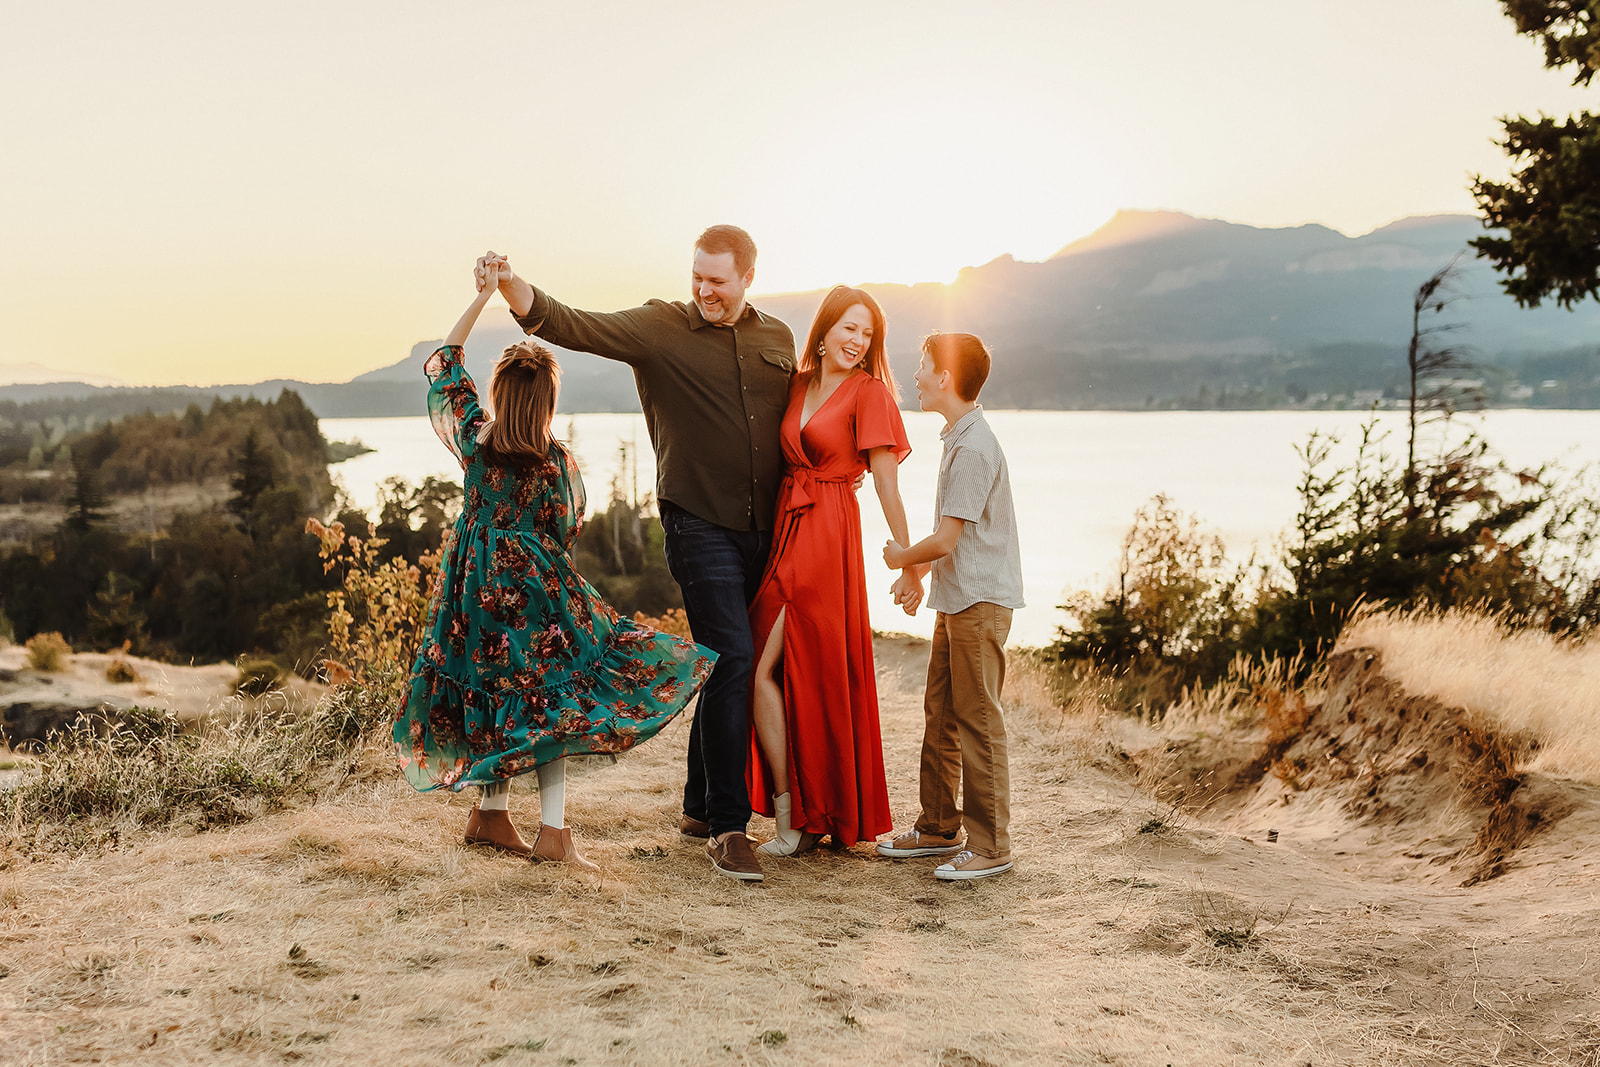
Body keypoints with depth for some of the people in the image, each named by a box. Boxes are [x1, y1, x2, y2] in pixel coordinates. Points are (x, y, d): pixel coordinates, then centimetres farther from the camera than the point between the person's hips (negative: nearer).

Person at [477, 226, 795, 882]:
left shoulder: (776, 339, 11)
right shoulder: (658, 328, -2)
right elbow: (567, 324, -13)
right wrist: (509, 285, -30)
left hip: (763, 531, 5)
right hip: (700, 525, -5)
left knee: (729, 667, 12)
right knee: (730, 659, -15)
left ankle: (700, 809, 26)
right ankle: (727, 827, -7)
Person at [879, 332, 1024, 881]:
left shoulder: (973, 448, -18)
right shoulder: (959, 438, 14)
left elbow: (945, 539, -19)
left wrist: (903, 557, -3)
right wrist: (918, 573, 19)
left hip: (979, 604, -10)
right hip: (956, 600, 10)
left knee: (977, 722, -5)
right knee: (941, 716, 15)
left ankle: (991, 846, 2)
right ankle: (939, 827, 25)